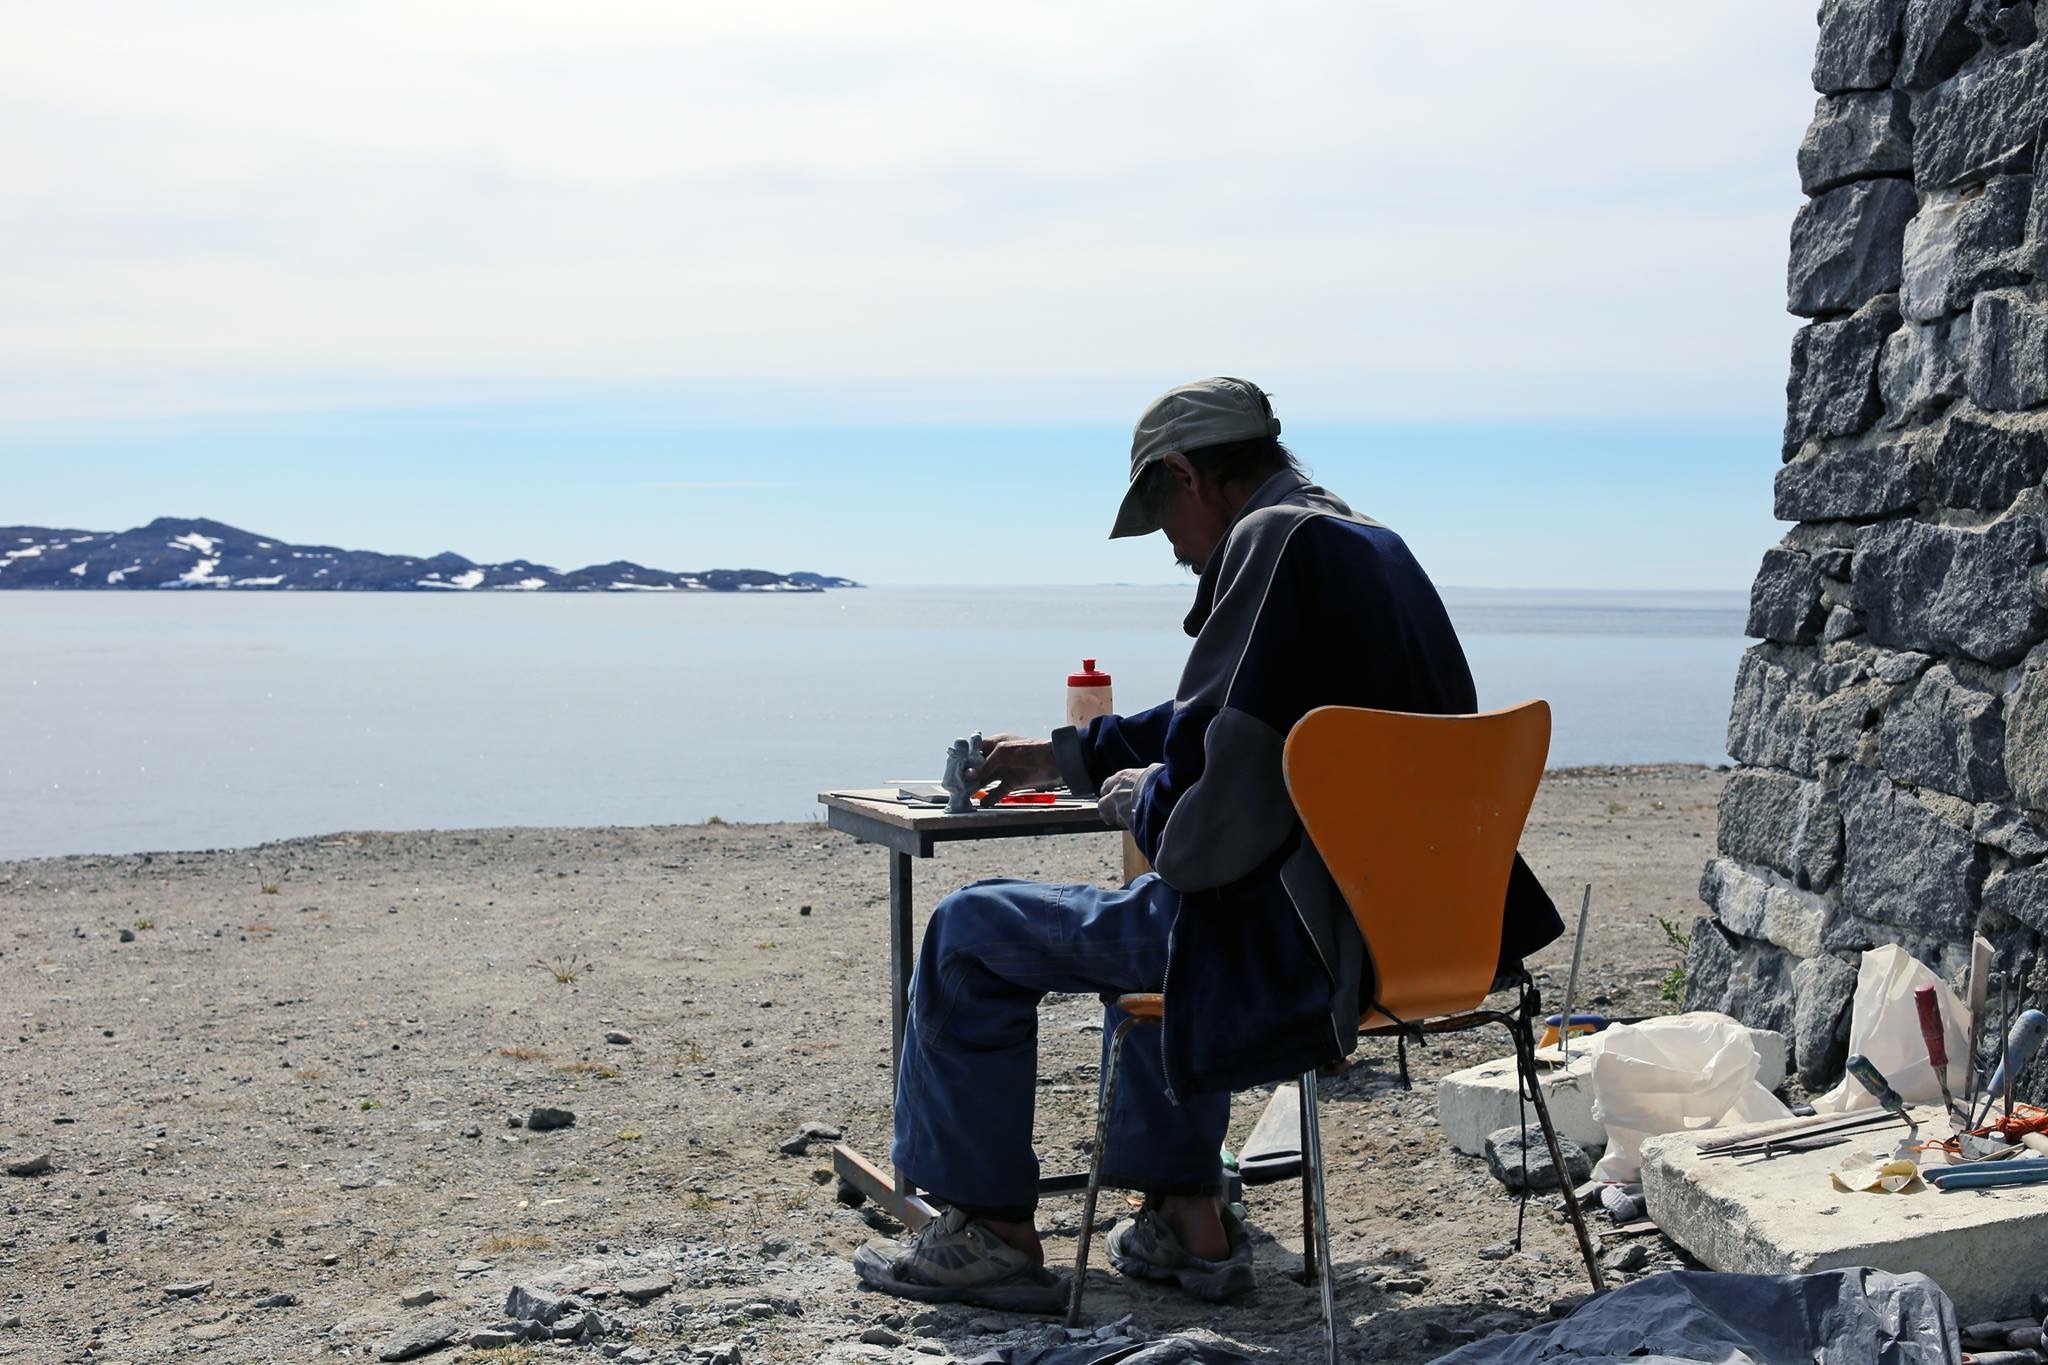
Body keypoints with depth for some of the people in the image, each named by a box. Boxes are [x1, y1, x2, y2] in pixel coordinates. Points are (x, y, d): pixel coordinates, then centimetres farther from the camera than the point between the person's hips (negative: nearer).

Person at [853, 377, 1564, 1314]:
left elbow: (1216, 790, -23)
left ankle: (992, 1229, 17)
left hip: (1291, 946, -10)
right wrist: (1066, 757, 30)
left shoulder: (1271, 542, -16)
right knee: (1140, 912, 36)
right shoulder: (1371, 542, 13)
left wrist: (1139, 801, -1)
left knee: (971, 933, 4)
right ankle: (1187, 1220, 34)